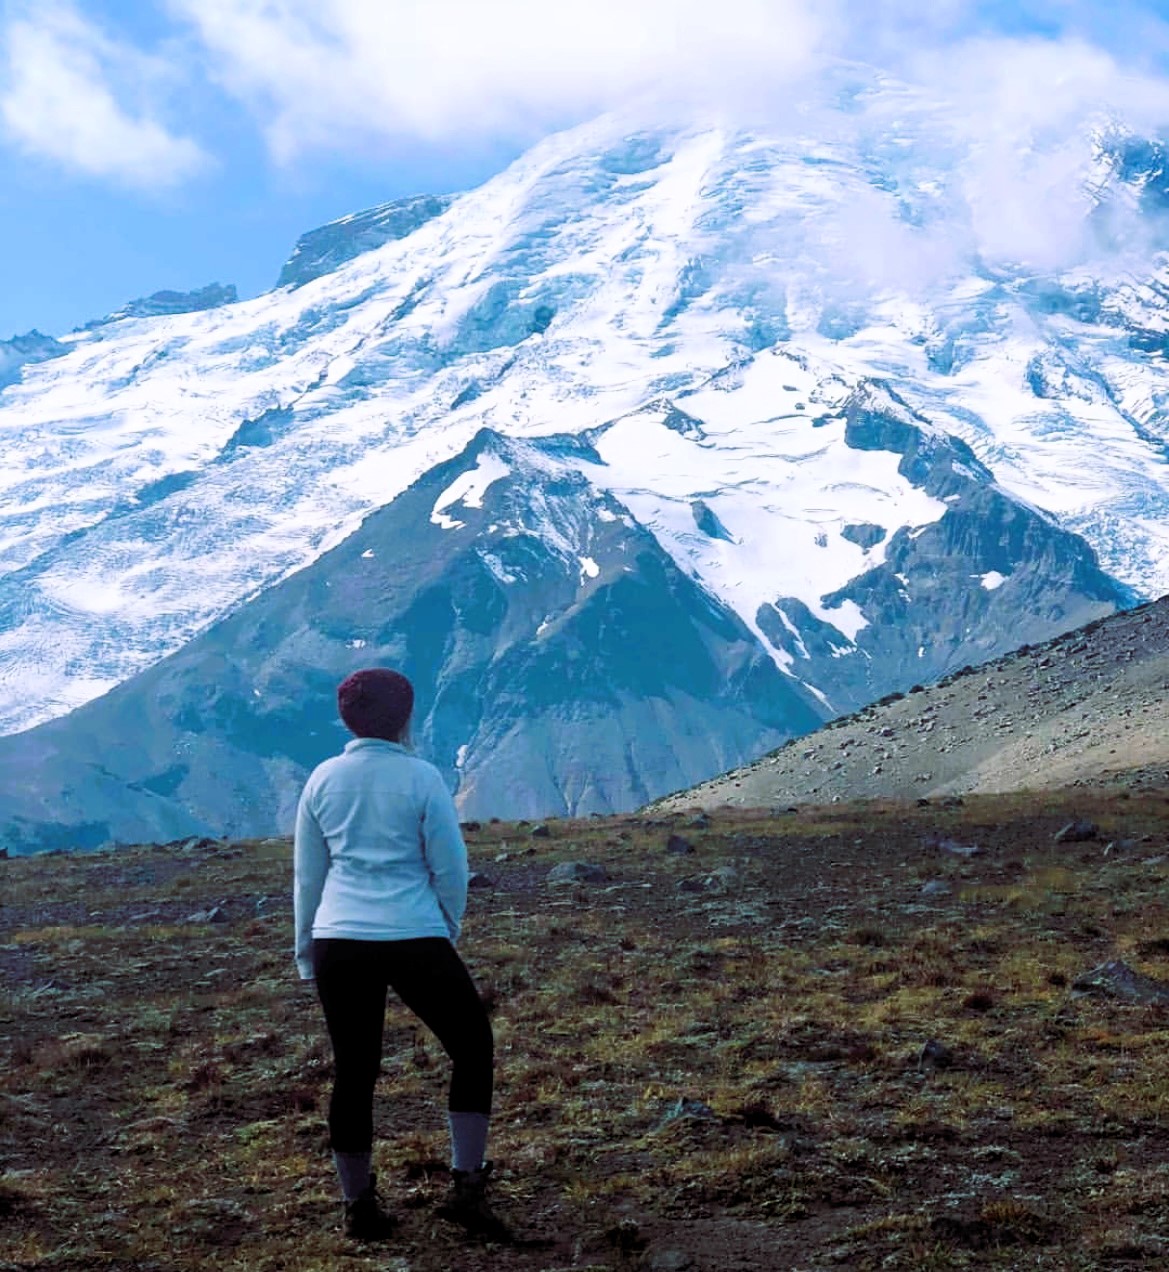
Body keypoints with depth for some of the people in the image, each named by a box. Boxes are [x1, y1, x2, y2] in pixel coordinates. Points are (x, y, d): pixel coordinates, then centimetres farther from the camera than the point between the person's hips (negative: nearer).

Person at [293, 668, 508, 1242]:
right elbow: (450, 870, -2)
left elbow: (307, 875, 11)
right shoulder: (421, 777, -5)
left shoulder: (323, 779, 6)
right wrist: (447, 934, 14)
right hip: (413, 941, -4)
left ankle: (359, 1206, 20)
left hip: (339, 943, 4)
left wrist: (306, 948, 20)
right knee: (472, 1046, 13)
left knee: (354, 1071, 13)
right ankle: (467, 1186, 9)